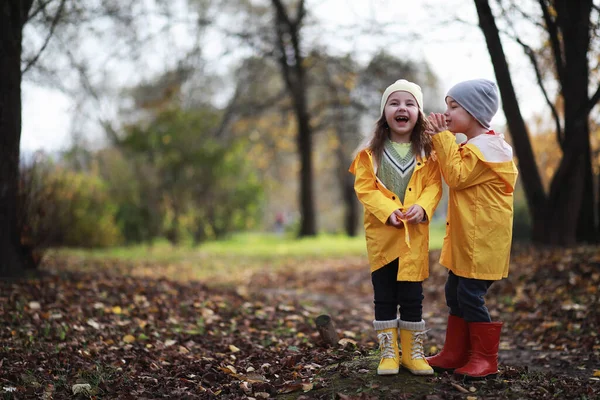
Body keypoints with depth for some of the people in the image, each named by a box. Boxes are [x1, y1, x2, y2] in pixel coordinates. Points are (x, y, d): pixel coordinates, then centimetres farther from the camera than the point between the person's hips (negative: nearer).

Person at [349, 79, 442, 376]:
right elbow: (364, 188, -6)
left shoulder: (427, 151, 3)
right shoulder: (371, 151, -1)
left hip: (415, 234, 1)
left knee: (412, 297, 6)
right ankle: (388, 353, 16)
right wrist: (387, 211, -19)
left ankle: (413, 353, 18)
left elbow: (434, 185, 0)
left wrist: (422, 207, -19)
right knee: (385, 298, 7)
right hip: (381, 234, 0)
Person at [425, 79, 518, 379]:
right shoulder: (473, 147, 17)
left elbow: (457, 176, -20)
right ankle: (455, 354, 22)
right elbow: (454, 176, 16)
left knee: (470, 294, -7)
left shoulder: (487, 147, -15)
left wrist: (443, 138, -15)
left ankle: (485, 358, 5)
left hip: (482, 240, -10)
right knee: (455, 293, 13)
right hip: (464, 238, 10)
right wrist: (440, 140, 6)